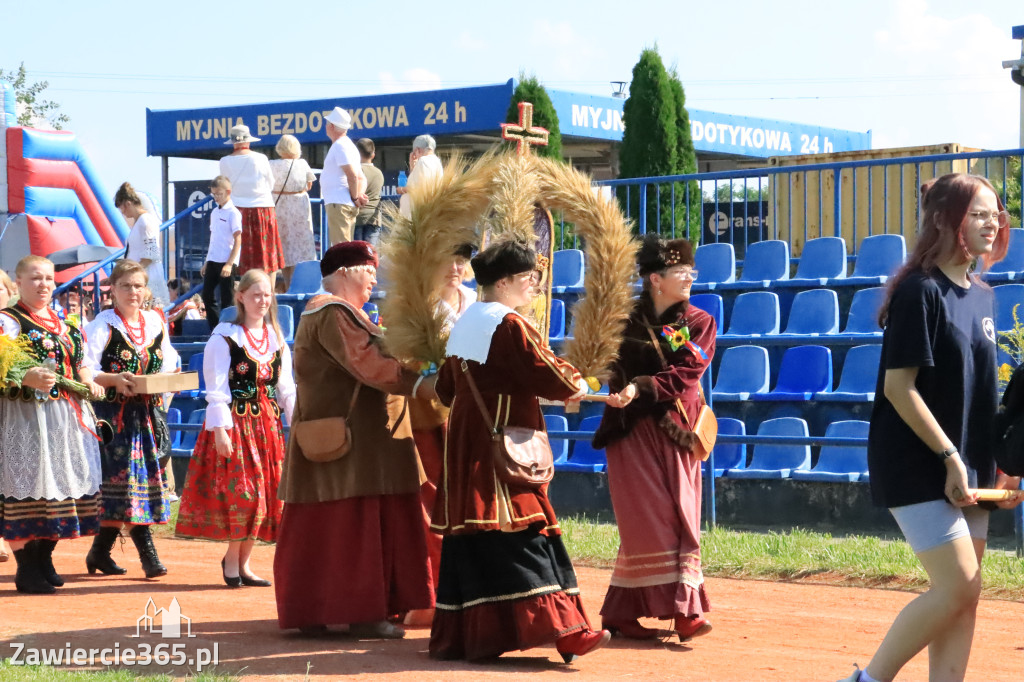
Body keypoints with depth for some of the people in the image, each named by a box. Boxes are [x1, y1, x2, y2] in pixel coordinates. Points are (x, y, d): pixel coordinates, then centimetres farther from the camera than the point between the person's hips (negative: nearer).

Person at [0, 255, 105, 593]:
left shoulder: (66, 323, 18)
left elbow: (79, 364, 24)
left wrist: (90, 383, 4)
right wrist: (28, 378, -31)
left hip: (67, 417, 7)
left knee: (62, 481, 8)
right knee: (28, 481, -8)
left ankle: (44, 561, 21)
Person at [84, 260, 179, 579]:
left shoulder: (156, 322, 11)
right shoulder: (102, 325, -5)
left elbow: (168, 362, 17)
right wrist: (114, 380, -25)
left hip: (149, 412, 6)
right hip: (115, 413, -6)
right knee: (127, 475, -10)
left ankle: (100, 552, 14)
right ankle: (147, 553, -7)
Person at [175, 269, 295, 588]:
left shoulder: (277, 339, 13)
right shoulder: (224, 338, -5)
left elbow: (286, 389, 13)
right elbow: (217, 388, -10)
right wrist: (219, 429, -17)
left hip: (268, 424, 6)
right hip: (236, 421, -6)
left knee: (265, 493, 4)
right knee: (240, 490, -11)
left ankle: (242, 562, 13)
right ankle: (232, 558, 4)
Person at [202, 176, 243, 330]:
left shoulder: (233, 213, -8)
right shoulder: (214, 212, 14)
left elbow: (238, 240, -12)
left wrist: (229, 264, -18)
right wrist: (207, 262, 17)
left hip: (226, 262, -8)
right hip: (213, 261, 8)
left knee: (227, 299, -3)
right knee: (207, 296, 7)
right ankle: (215, 331, 15)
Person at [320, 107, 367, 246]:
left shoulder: (340, 146, -10)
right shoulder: (346, 145, 22)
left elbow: (352, 175, -20)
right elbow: (361, 178, 19)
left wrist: (355, 197, -9)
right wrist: (359, 194, 2)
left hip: (338, 204, -11)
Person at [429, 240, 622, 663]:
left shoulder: (464, 324, 12)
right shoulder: (509, 326, -14)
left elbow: (447, 388, 19)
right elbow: (551, 378, -15)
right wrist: (575, 383, 6)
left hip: (464, 442, 9)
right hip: (503, 446, -9)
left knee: (473, 539, 11)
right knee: (521, 533, -11)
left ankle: (463, 635, 14)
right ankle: (554, 626, -14)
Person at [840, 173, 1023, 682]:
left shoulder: (981, 296, 12)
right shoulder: (921, 292, -13)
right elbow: (899, 387, -17)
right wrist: (949, 457, -18)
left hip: (967, 469, 8)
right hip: (918, 467, -8)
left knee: (963, 594, 6)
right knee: (957, 588, -12)